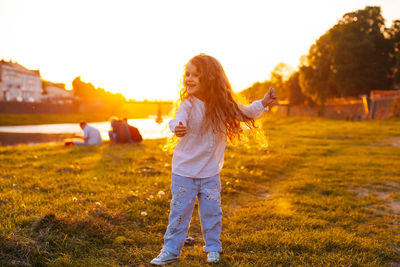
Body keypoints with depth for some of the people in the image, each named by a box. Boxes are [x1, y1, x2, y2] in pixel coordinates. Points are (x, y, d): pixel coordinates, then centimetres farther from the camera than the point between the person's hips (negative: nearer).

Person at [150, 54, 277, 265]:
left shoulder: (223, 106, -2)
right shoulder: (188, 105, -14)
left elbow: (245, 113, 14)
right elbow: (178, 120, -34)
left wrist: (263, 104, 1)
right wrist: (177, 127, -57)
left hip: (210, 172, 3)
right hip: (184, 171, -2)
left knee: (212, 211, 11)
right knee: (179, 211, 5)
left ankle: (213, 248, 31)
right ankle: (171, 250, 20)